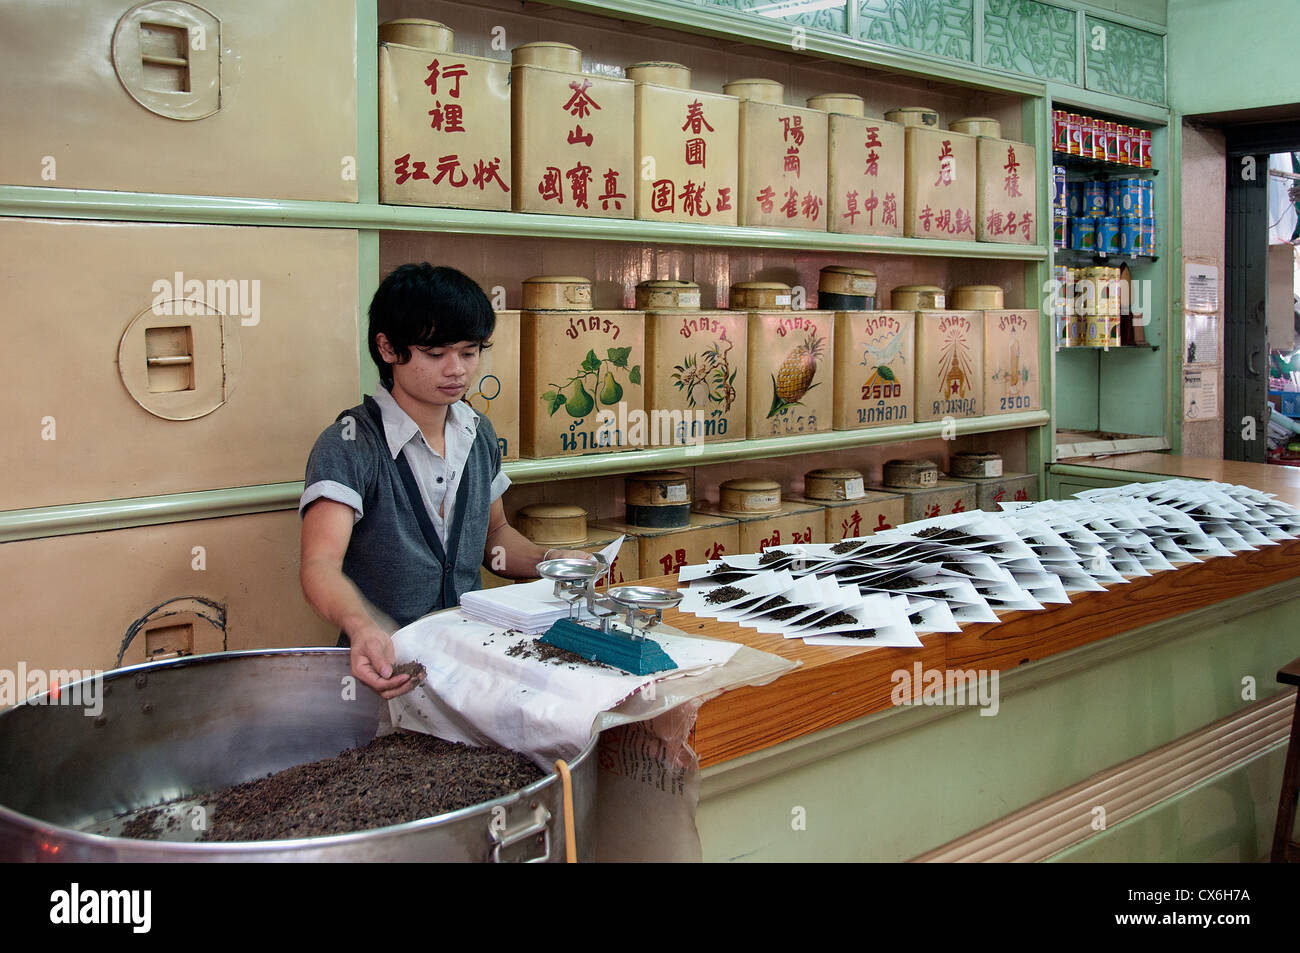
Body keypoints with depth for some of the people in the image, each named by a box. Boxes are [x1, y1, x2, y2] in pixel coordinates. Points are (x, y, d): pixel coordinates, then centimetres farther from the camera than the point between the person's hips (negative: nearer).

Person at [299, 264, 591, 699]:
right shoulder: (348, 447, -12)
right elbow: (320, 564, -25)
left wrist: (548, 561, 4)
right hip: (388, 667, -5)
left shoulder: (479, 435, 10)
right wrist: (363, 628, -47)